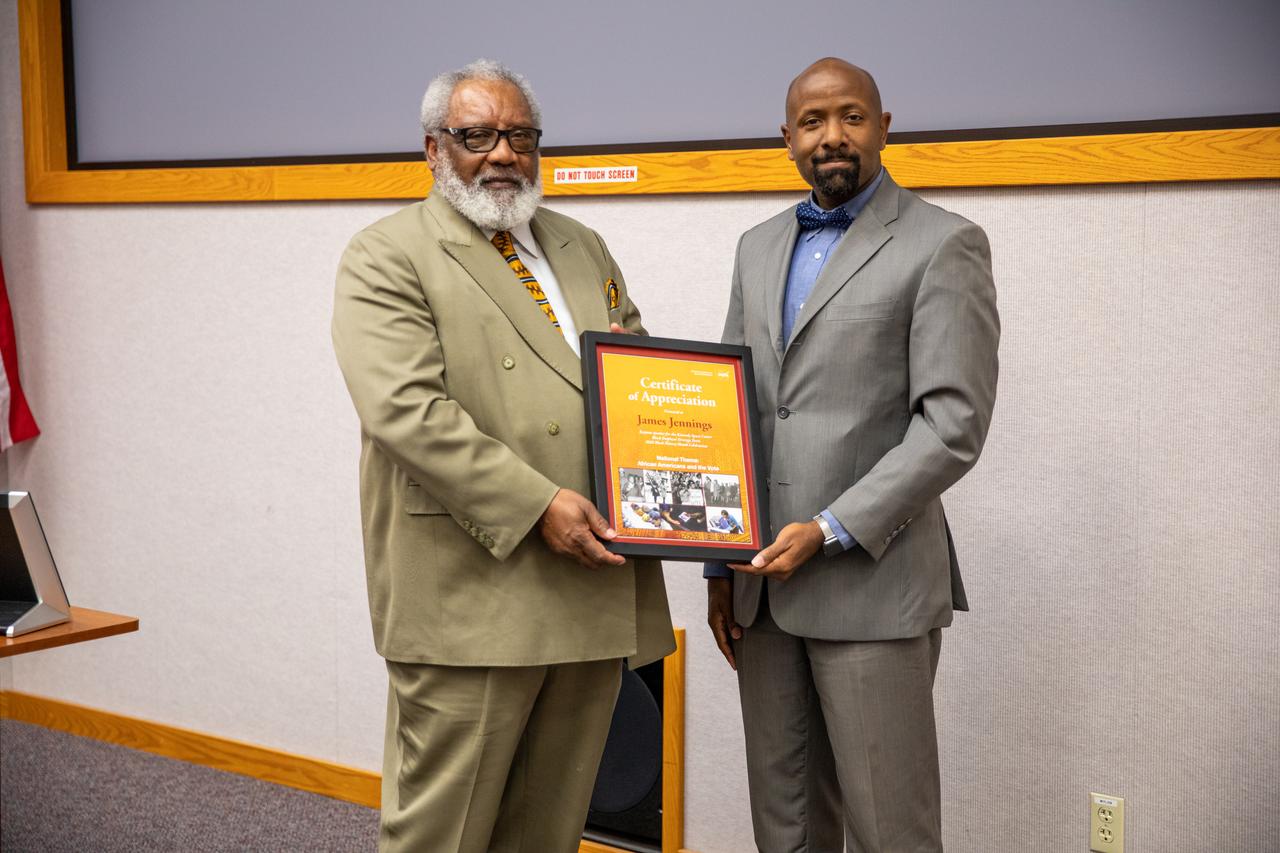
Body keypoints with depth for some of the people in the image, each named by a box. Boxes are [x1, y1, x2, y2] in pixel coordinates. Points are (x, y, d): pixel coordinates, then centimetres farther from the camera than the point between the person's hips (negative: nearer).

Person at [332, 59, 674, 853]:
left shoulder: (583, 249, 19)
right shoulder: (388, 258, -3)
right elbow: (407, 410, -16)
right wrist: (535, 504, -22)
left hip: (596, 583, 6)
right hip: (471, 598, -6)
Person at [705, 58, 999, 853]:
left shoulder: (944, 244, -4)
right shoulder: (759, 248, 15)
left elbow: (954, 423, -12)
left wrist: (830, 532, -16)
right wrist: (722, 565, 13)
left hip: (872, 584, -6)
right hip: (763, 581, 6)